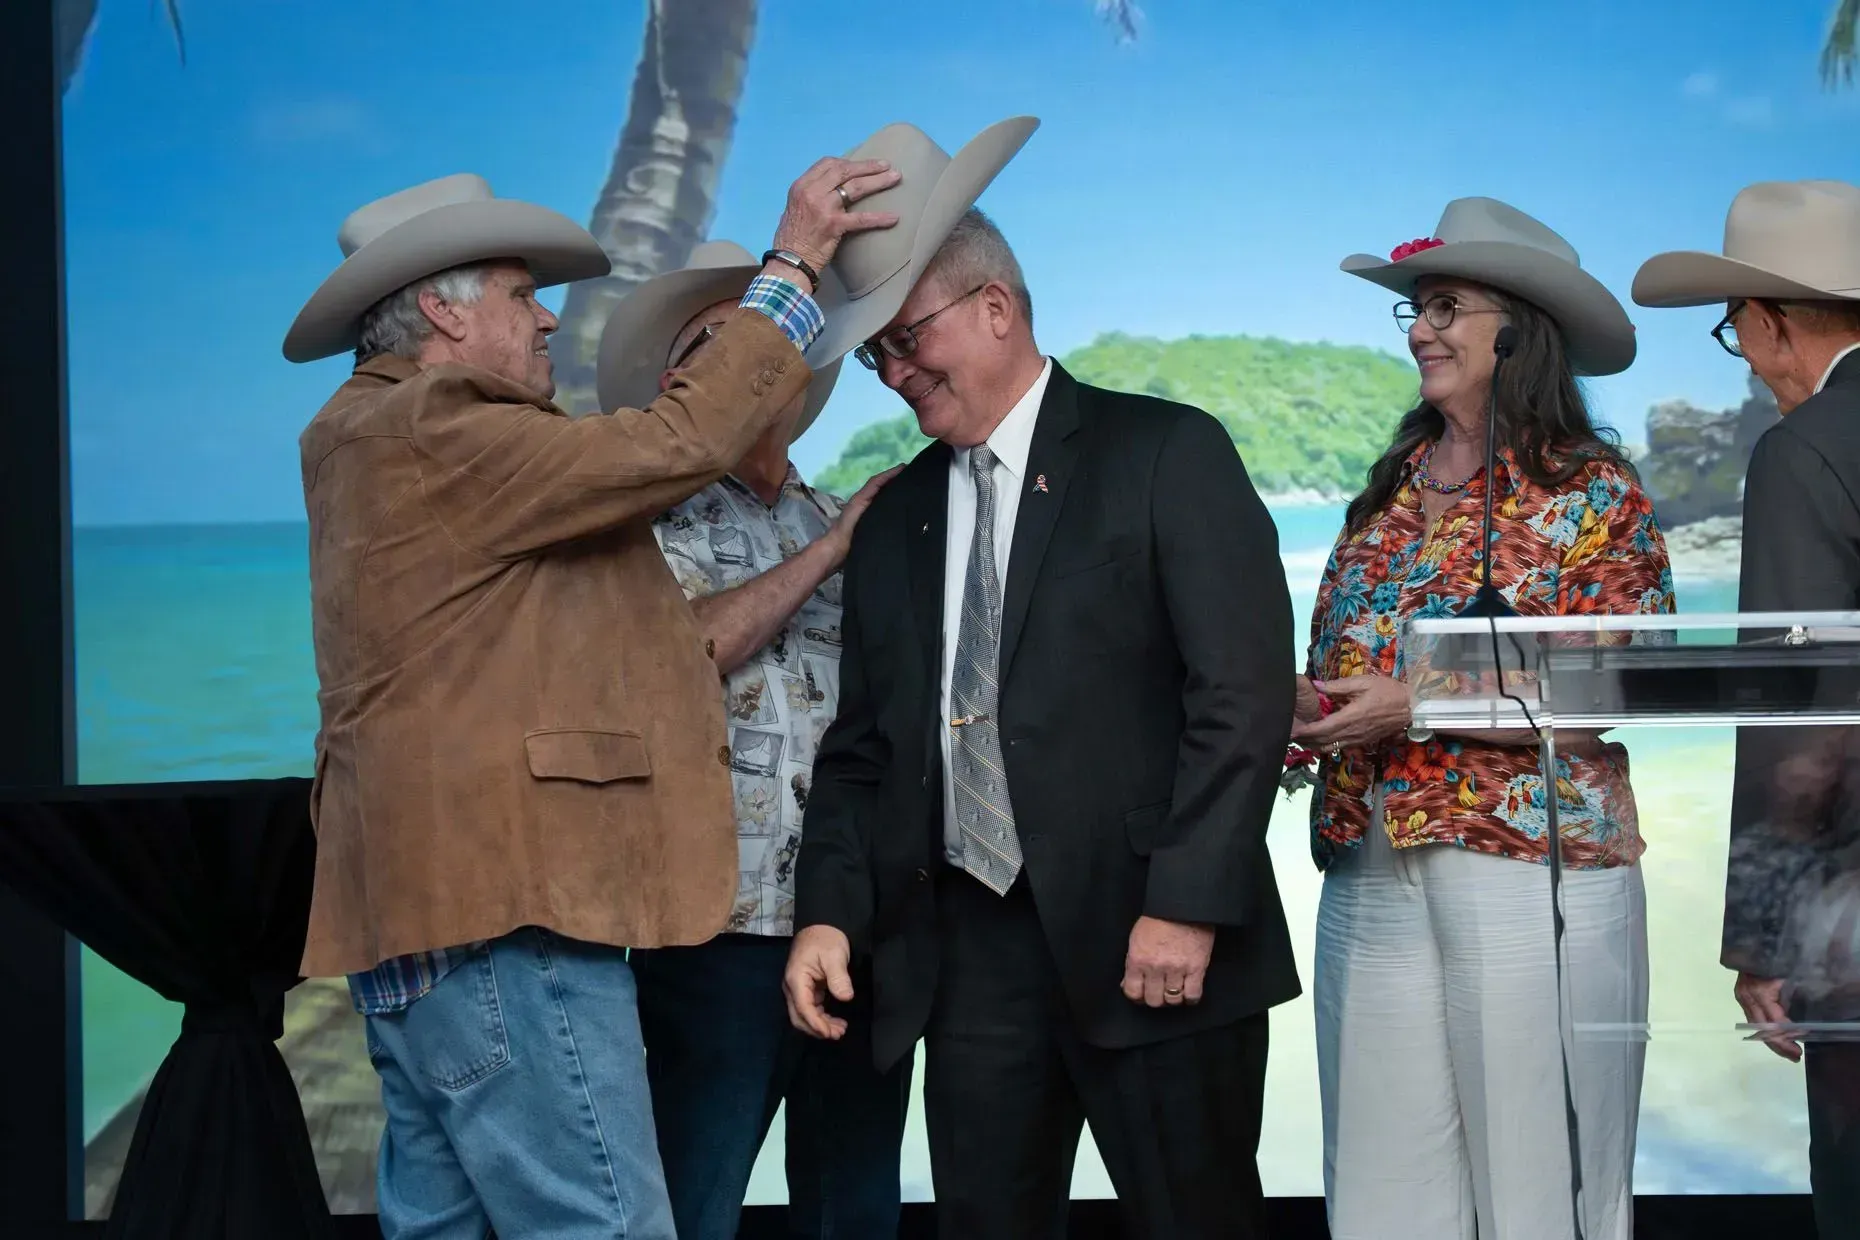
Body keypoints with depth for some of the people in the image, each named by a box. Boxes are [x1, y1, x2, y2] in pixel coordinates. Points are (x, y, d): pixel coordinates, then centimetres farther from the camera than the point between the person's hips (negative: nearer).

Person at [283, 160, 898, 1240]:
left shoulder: (381, 436, 20)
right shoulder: (425, 435, -11)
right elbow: (674, 450, -17)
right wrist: (794, 264, -10)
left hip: (421, 920, 11)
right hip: (501, 908, -11)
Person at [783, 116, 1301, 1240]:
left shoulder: (1165, 454, -2)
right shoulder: (897, 517, 15)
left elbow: (1246, 691, -10)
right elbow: (865, 744, 17)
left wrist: (1188, 903, -17)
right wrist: (833, 910, 2)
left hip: (1154, 940, -5)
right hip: (967, 951, 5)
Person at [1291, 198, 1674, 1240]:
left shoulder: (1594, 493, -3)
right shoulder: (1390, 495, 15)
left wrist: (1421, 706, -16)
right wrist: (1298, 707, -2)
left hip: (1536, 872, -5)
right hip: (1372, 879, 5)